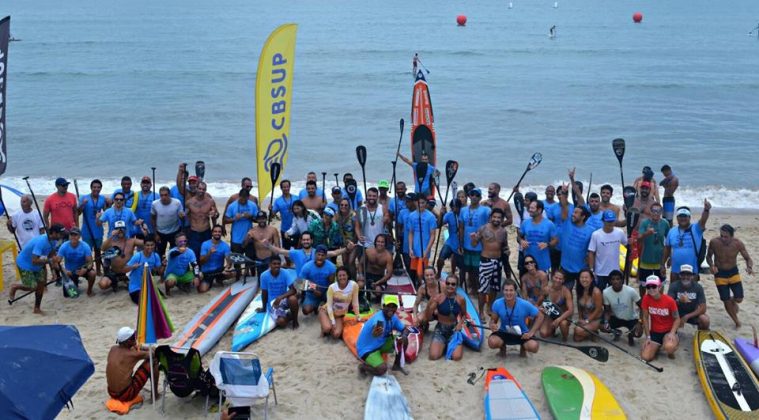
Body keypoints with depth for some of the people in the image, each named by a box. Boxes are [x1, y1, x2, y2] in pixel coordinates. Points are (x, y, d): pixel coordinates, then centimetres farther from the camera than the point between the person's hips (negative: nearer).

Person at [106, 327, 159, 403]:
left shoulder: (113, 349, 3)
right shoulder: (133, 353, -15)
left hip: (112, 393, 7)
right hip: (126, 395, -7)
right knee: (154, 361, -1)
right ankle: (155, 394, 12)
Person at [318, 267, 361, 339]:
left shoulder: (354, 285, -20)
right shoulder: (332, 287, -23)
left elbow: (355, 302, -9)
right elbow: (329, 306, -19)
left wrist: (358, 316, -5)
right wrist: (333, 322, -24)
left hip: (340, 315, 2)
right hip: (326, 311, -2)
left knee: (336, 335, -20)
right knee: (327, 328, -30)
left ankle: (329, 329, 16)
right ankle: (324, 328, 8)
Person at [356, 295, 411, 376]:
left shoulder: (393, 317, -6)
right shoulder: (379, 318, -33)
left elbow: (404, 329, 5)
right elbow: (374, 333, -56)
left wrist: (404, 335, -20)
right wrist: (376, 333, -82)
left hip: (381, 344, 8)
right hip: (366, 349, -8)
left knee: (404, 340, -6)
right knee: (382, 369, -29)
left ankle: (397, 365, 13)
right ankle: (363, 366, 2)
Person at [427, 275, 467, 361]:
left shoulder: (461, 299, -6)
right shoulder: (438, 298, -12)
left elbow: (464, 315, 12)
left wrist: (460, 323, -7)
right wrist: (430, 306, -27)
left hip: (454, 329, 1)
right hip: (440, 329, -1)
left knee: (456, 357, -18)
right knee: (433, 356, -20)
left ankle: (452, 345, 18)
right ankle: (444, 345, 16)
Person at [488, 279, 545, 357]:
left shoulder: (525, 305, -21)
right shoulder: (497, 304, -16)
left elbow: (540, 316, -8)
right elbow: (493, 319, -3)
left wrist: (531, 332, -18)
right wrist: (492, 325, -27)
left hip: (522, 335, 0)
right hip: (504, 333, 1)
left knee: (533, 346, -30)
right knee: (492, 342, -31)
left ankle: (523, 347, 10)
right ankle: (502, 346, 8)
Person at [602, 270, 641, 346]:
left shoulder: (630, 291, -26)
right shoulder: (606, 292, -19)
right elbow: (607, 310, -8)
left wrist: (640, 322, -26)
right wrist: (606, 322, -28)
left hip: (631, 319, -2)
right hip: (616, 318, 2)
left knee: (638, 332, -30)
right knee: (602, 327, -23)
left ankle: (630, 335, 11)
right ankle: (616, 332, 13)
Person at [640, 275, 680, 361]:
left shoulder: (669, 301, -17)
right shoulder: (646, 299, -11)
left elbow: (677, 319, -8)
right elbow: (645, 318, -4)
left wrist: (672, 333, -24)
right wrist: (648, 337, -6)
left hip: (668, 331, -2)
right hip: (654, 332, 3)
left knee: (669, 347, -38)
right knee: (646, 357, -18)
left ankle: (671, 352, 4)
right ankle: (657, 347, 18)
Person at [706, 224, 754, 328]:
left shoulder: (738, 243, -19)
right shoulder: (714, 242, -22)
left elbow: (748, 258, -9)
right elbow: (709, 256, -4)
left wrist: (749, 267, -31)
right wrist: (711, 265, -25)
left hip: (734, 272, 1)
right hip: (720, 274, -1)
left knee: (739, 299, -3)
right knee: (726, 301, 3)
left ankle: (732, 300, 37)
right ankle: (737, 321, 27)